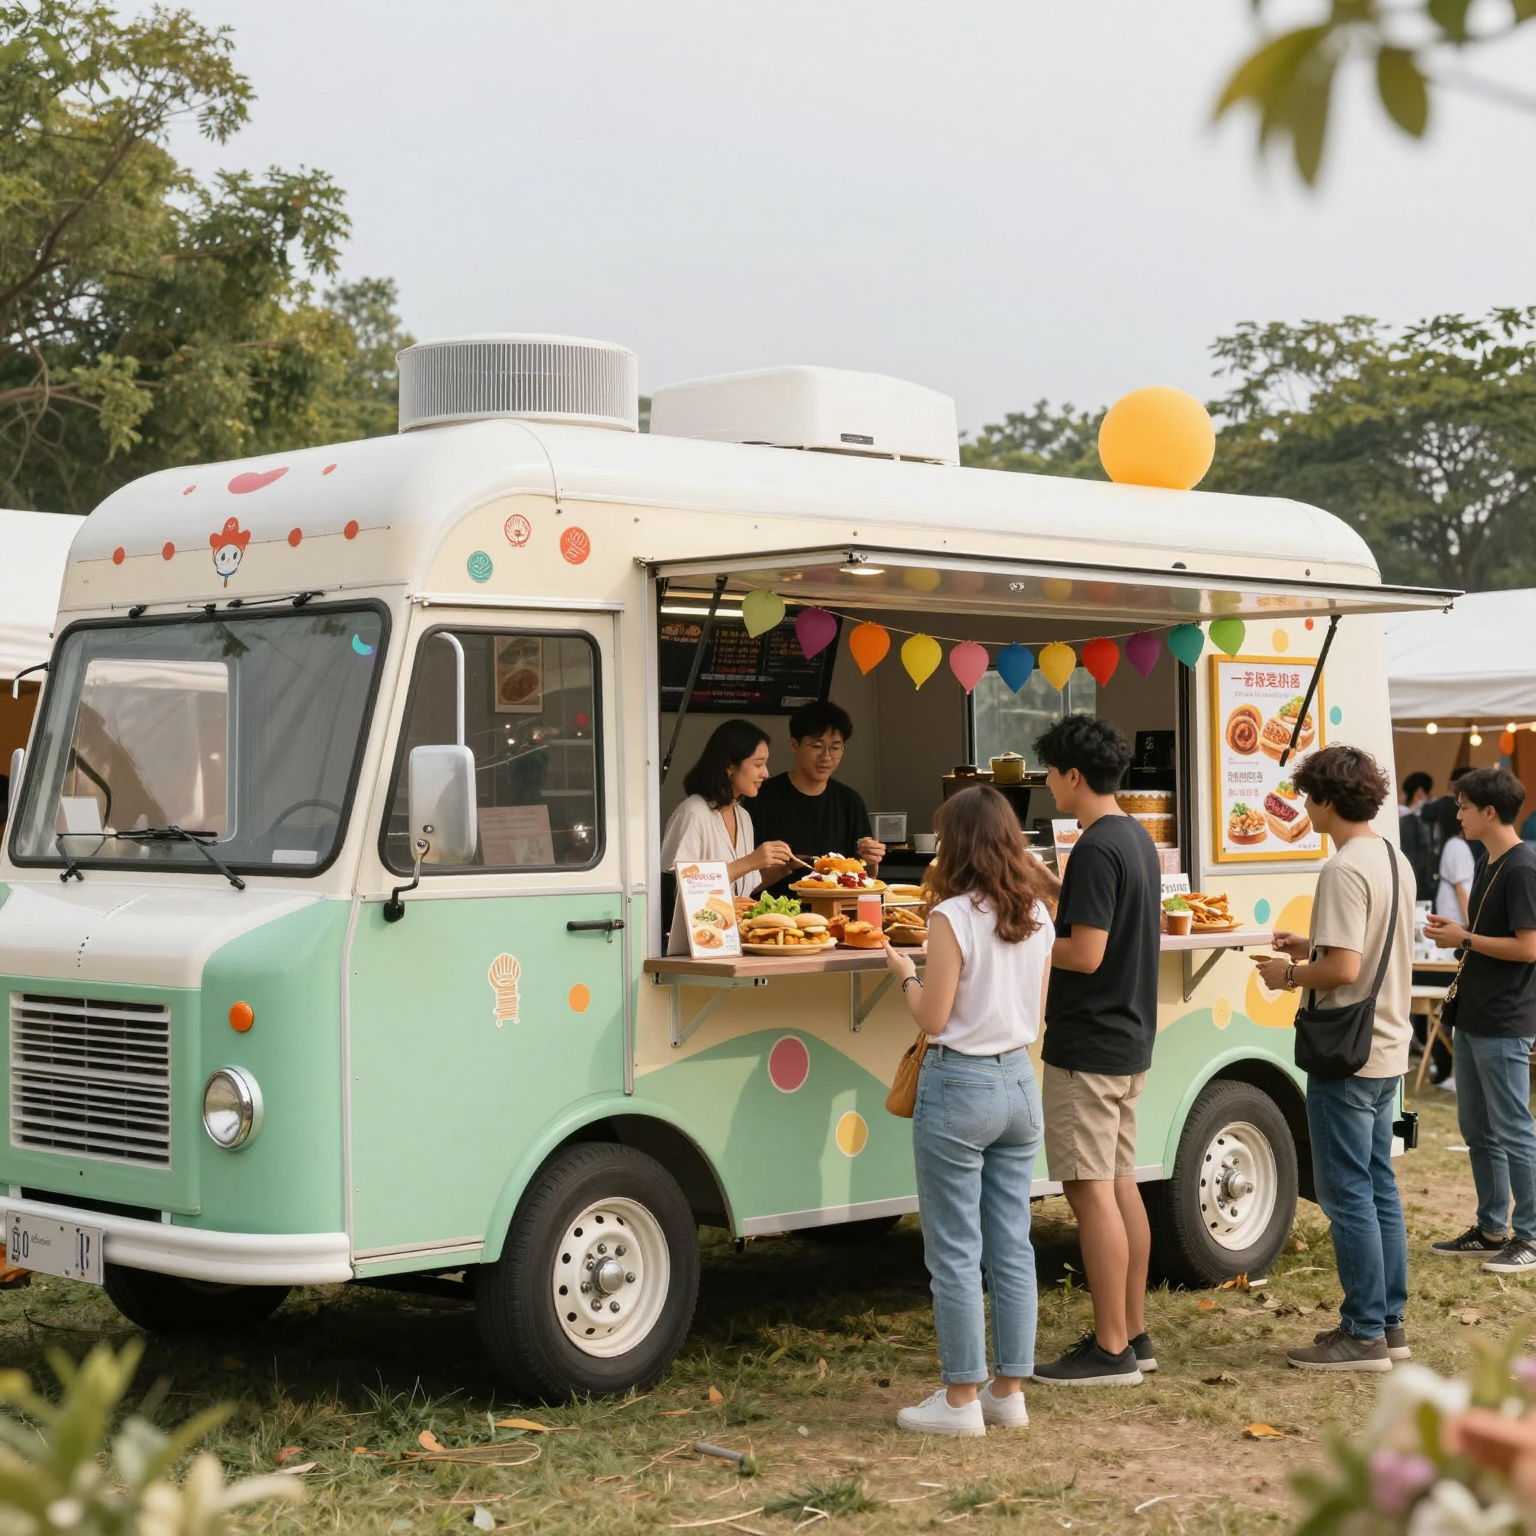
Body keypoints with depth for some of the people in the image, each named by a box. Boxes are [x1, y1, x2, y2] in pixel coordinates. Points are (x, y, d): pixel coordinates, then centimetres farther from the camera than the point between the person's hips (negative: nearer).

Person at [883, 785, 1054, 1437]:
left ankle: (961, 1399, 5)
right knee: (1012, 1248, 12)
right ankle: (1009, 1390, 17)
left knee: (955, 1254, 1)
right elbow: (1036, 1014, 12)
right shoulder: (1037, 917, 5)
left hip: (960, 1086, -7)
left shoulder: (953, 917, -15)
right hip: (1020, 1083, 7)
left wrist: (905, 972, 4)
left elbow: (933, 1018, -13)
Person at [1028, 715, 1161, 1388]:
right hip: (1129, 1037, 10)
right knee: (1120, 1185, 15)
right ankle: (1132, 1334, 21)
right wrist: (1049, 914, 16)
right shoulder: (1139, 839, 12)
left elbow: (1086, 953, -23)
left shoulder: (1096, 848, -19)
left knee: (1092, 1193, -6)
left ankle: (1111, 1351, -2)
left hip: (1087, 1046, -10)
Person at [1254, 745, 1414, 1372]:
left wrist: (1290, 975, -9)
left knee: (1347, 1193, -2)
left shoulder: (1344, 870, -19)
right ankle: (1389, 1322, 21)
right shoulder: (1396, 861, 11)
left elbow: (1344, 968, -25)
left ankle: (1364, 1334, 2)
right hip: (1388, 1051, 10)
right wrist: (1311, 946, 17)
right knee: (1379, 1188, 15)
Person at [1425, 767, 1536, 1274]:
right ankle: (1492, 1230, 24)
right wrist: (1455, 931, 6)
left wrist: (1465, 939, -14)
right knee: (1477, 1129, 15)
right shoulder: (1489, 866, 14)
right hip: (1474, 1018, 10)